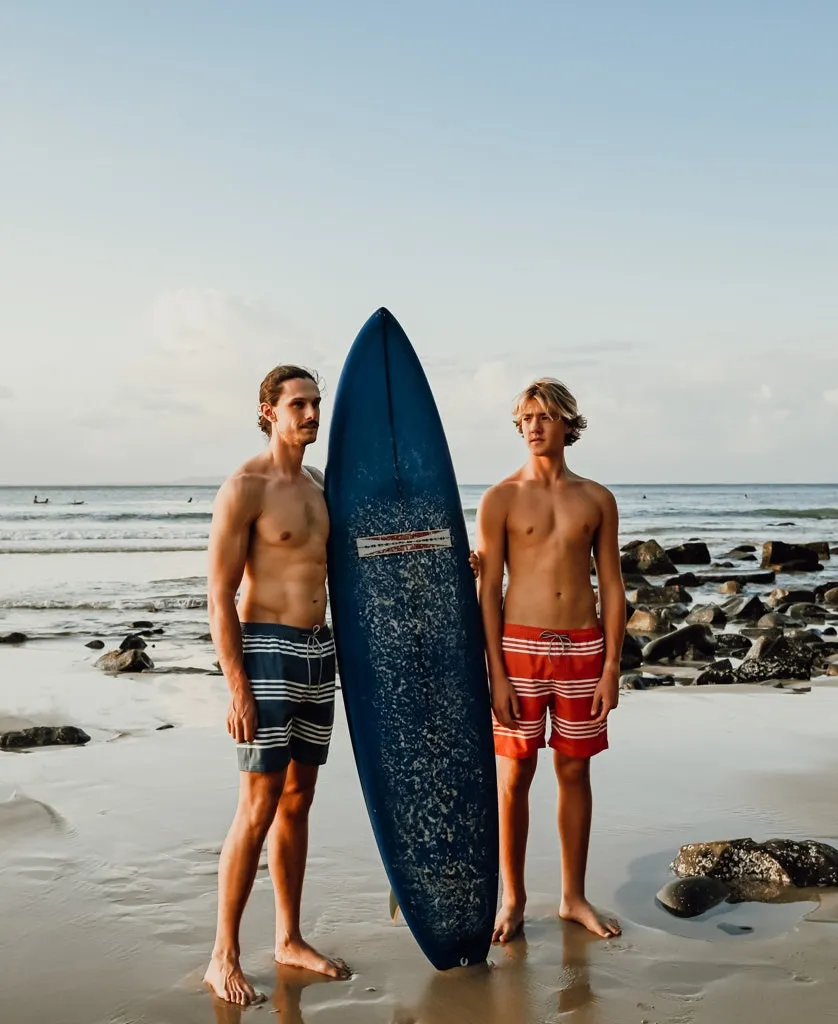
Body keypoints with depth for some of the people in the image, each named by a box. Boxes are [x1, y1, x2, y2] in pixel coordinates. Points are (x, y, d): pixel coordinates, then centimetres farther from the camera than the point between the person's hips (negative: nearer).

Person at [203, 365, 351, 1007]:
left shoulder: (318, 485, 13)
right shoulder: (245, 488, -10)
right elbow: (220, 594, -13)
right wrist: (238, 687, -18)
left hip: (320, 649, 7)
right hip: (267, 649, -7)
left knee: (298, 801, 13)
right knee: (259, 807, -6)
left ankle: (290, 940, 25)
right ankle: (224, 959, 7)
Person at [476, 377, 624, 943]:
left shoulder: (597, 499, 6)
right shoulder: (501, 499, -2)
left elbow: (612, 587, 6)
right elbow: (489, 590, -4)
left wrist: (611, 667, 0)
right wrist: (496, 675, -9)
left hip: (582, 647, 2)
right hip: (521, 644, -2)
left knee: (576, 772, 10)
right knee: (514, 776, 3)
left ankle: (574, 897, 23)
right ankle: (513, 898, 18)